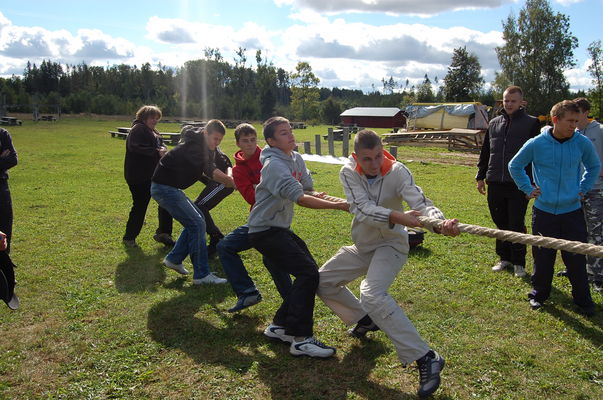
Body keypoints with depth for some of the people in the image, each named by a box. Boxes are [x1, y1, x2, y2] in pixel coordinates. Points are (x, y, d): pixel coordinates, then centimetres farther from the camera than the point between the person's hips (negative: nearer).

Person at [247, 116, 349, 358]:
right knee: (308, 273, -16)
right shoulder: (274, 165, -20)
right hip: (265, 231, -9)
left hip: (281, 228, 9)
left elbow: (307, 191, 5)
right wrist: (339, 206, -30)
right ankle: (300, 339, -11)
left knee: (308, 273, 8)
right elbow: (301, 199, -29)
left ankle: (279, 326, 19)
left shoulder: (296, 159, 9)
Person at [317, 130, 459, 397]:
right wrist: (396, 217, -49)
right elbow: (362, 209, -31)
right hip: (362, 246, 6)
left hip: (391, 245, -5)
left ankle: (425, 358, -25)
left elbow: (420, 202, -35)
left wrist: (441, 221, -58)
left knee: (372, 294, -30)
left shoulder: (397, 172, -21)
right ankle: (364, 320, 32)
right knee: (322, 280, 13)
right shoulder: (348, 173, -15)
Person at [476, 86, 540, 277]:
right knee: (500, 223, 12)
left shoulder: (531, 123, 0)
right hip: (495, 183, 4)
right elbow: (485, 152, 17)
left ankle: (519, 263, 14)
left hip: (519, 184, -4)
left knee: (517, 224, 0)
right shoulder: (494, 123, 12)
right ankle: (505, 258, 25)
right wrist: (480, 177, 14)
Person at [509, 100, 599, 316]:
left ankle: (583, 300, 23)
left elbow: (594, 166, 17)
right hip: (543, 210, -1)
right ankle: (539, 294, 29)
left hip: (572, 211, 1)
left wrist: (583, 188, 9)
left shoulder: (583, 143, -4)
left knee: (576, 258, 5)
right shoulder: (536, 144, -8)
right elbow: (515, 165, 8)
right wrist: (528, 188, 3)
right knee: (542, 257, 10)